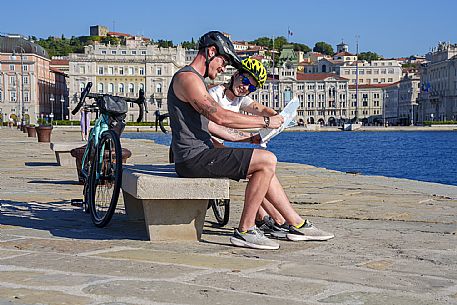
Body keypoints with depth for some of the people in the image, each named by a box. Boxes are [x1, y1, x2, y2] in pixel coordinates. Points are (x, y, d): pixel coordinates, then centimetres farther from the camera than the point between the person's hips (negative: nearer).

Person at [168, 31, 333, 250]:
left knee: (264, 166, 14)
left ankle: (297, 224, 17)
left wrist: (248, 139, 17)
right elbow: (221, 117, -22)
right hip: (194, 158, -11)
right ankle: (245, 230, -11)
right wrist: (265, 121, -14)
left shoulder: (194, 79, 23)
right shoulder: (188, 78, -12)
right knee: (267, 160, -14)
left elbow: (212, 127, 23)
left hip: (200, 154, 11)